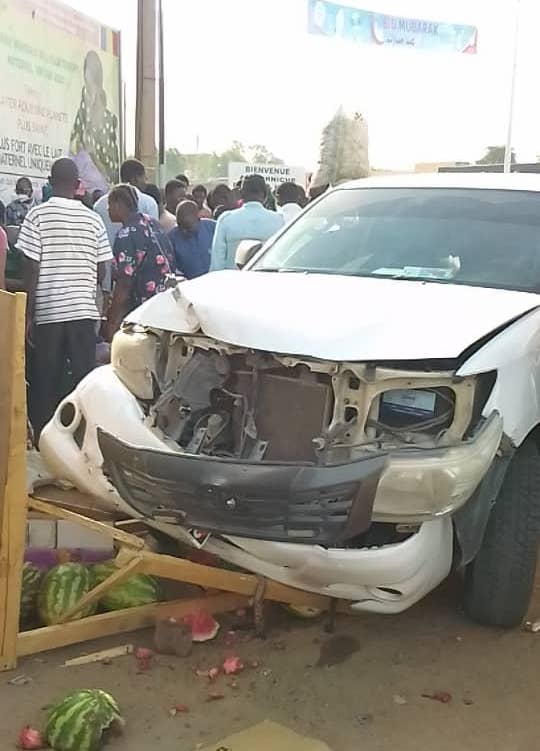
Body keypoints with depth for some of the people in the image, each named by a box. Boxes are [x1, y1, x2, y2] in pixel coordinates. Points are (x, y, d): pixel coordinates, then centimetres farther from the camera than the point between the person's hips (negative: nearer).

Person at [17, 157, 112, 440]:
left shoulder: (37, 215, -4)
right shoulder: (93, 219, 2)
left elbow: (31, 269, -6)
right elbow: (101, 271, 5)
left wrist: (28, 315, -1)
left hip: (48, 311, -1)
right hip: (84, 310, 1)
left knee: (46, 381, 8)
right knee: (85, 377, 6)